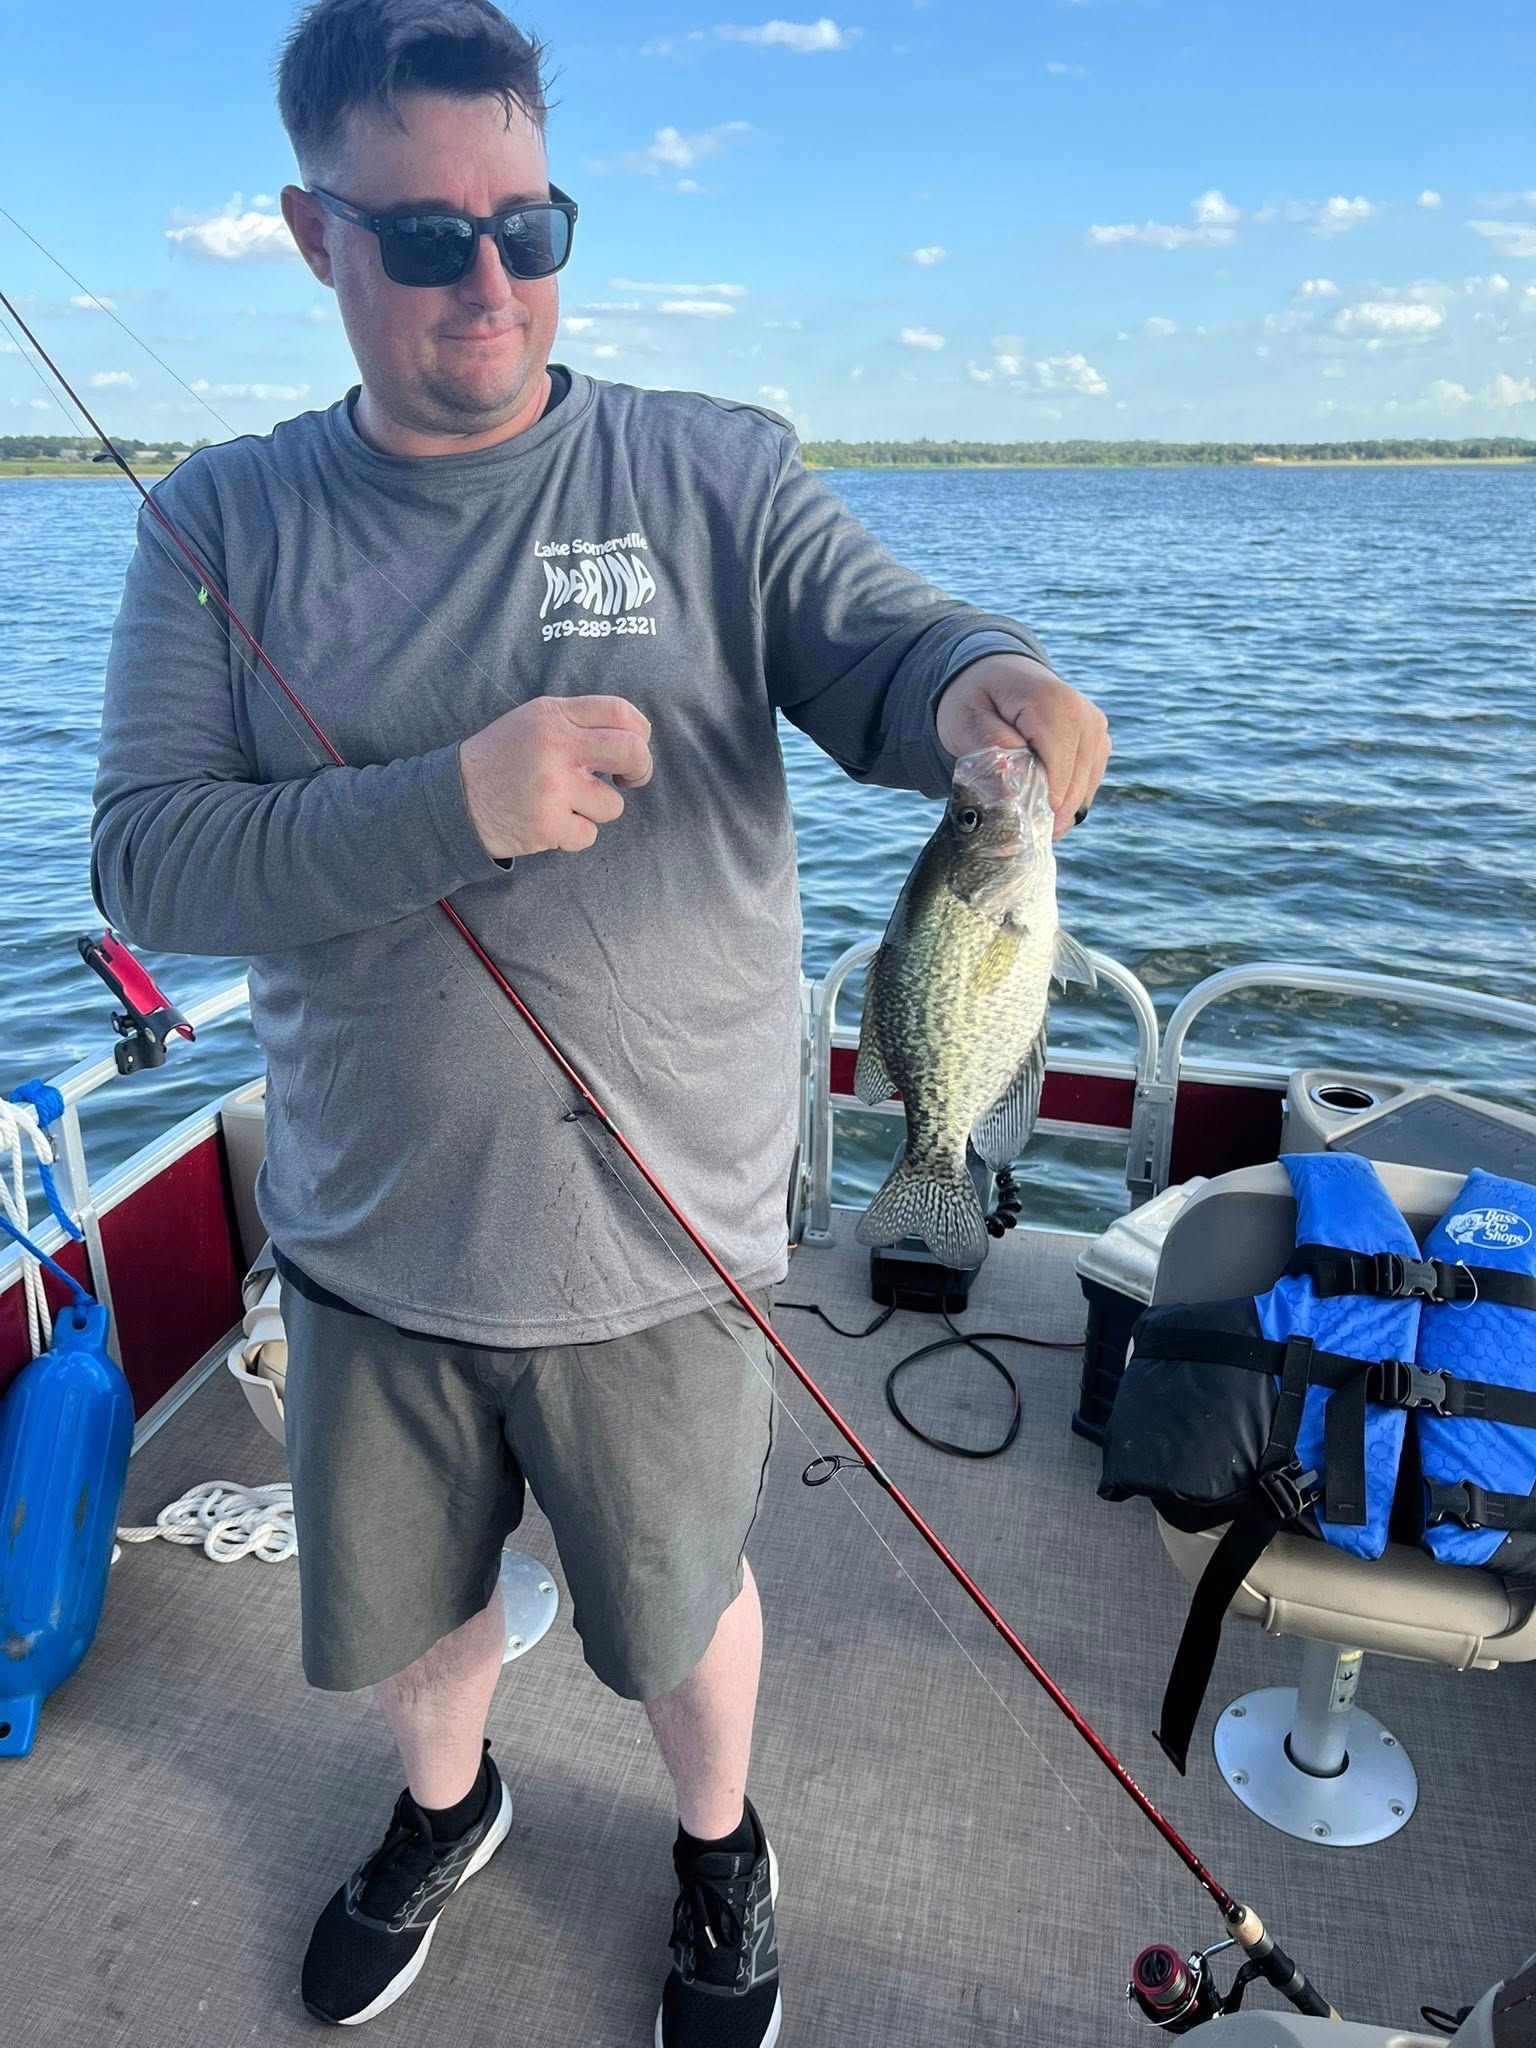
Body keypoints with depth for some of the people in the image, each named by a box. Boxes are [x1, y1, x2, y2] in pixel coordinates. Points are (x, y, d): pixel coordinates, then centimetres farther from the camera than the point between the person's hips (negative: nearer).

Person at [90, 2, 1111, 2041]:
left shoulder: (716, 472, -6)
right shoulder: (226, 520, -3)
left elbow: (880, 643, -18)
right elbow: (146, 861, -12)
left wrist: (988, 685, -42)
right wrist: (452, 805, -28)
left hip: (657, 1252, -2)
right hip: (367, 1250, 3)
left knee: (680, 1609, 22)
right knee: (396, 1611, 26)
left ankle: (720, 1851, 56)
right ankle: (447, 1806, 62)